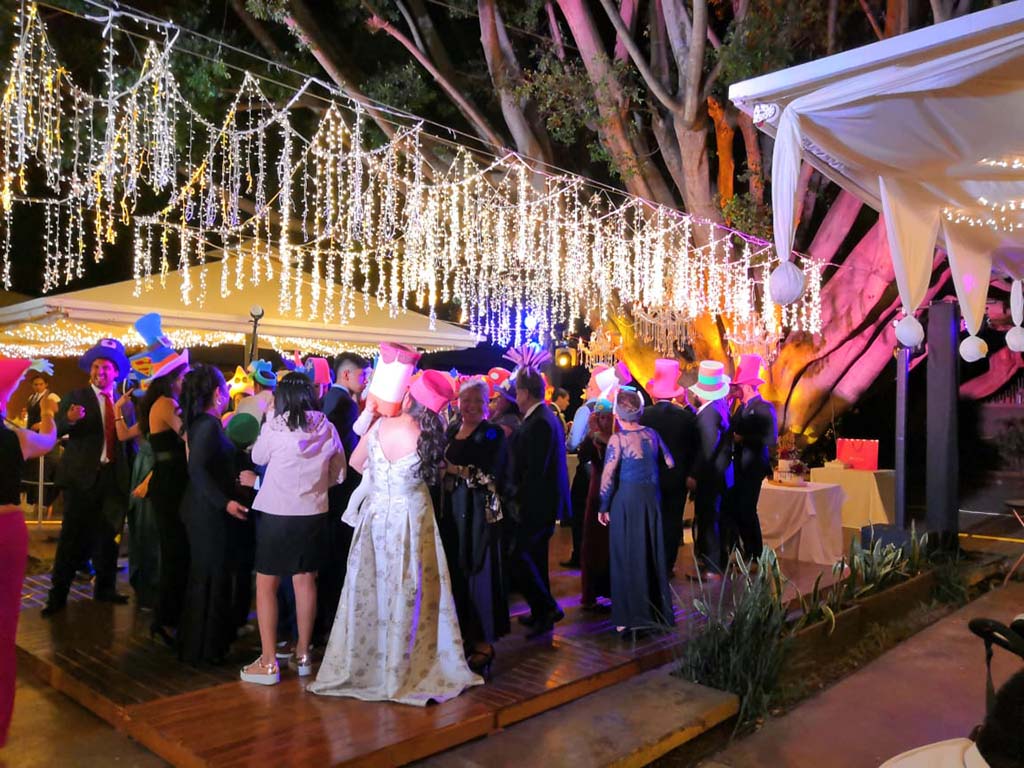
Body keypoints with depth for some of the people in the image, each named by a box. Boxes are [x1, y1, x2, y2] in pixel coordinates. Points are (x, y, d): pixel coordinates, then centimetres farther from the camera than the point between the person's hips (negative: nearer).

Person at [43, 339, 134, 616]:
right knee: (73, 535, 1)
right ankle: (58, 594, 12)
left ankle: (105, 588, 26)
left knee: (108, 533, 13)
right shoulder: (75, 397, -2)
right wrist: (70, 419, -36)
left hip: (114, 476, 4)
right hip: (82, 476, -4)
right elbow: (57, 430, -15)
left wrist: (129, 472, -2)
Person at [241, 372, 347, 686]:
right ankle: (303, 655, 25)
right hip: (314, 513, 4)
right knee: (305, 581, 14)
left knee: (266, 584, 7)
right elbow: (338, 474, 5)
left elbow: (258, 457, 5)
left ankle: (268, 663, 8)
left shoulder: (275, 426, -13)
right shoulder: (327, 429, -3)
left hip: (277, 513, -4)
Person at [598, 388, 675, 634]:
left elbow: (608, 476, -16)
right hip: (651, 498, 5)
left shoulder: (618, 438, -13)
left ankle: (630, 616, 11)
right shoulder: (651, 434, 1)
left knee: (627, 558, 5)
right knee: (653, 555, 15)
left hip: (626, 500, -4)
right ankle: (658, 611, 25)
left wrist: (604, 507, -6)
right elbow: (670, 463, 10)